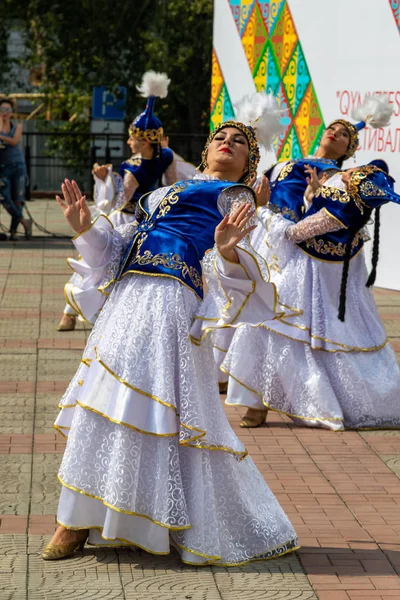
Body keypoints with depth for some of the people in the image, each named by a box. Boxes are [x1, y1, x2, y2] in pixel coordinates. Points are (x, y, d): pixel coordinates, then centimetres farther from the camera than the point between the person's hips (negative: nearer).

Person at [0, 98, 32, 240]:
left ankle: (13, 231, 2)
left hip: (18, 165, 2)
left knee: (18, 199, -4)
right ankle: (24, 221, -2)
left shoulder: (17, 126, 11)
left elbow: (14, 141, -8)